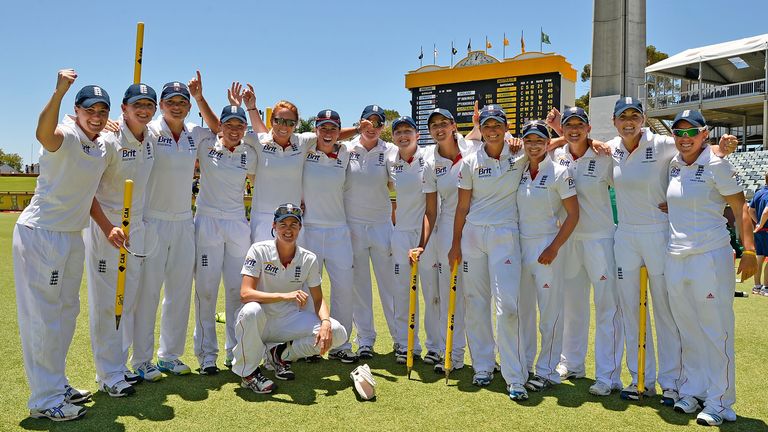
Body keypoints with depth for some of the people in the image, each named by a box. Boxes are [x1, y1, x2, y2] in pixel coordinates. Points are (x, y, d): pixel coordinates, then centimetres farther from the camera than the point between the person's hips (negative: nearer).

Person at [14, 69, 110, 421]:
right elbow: (44, 133, -42)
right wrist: (60, 90, -54)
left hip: (72, 237, 9)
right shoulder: (66, 136, -16)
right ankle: (44, 401, 9)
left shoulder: (103, 147, 8)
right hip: (39, 236, -9)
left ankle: (56, 385, 32)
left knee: (66, 313, 17)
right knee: (42, 318, -2)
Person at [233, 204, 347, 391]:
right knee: (251, 311, -39)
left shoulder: (309, 259, -3)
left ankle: (282, 354, 6)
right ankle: (248, 371, -11)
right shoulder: (259, 251, -13)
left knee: (337, 333, -17)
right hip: (262, 322, -3)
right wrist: (285, 296, -36)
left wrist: (326, 322, -22)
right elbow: (245, 294, -23)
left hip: (290, 321, 3)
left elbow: (318, 299, 0)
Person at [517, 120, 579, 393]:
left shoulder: (559, 172, -6)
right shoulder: (518, 171, 7)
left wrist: (554, 248, -15)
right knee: (523, 308, 11)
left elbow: (573, 215, -8)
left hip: (547, 245, -5)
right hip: (520, 244, 5)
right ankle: (524, 366, 24)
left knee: (550, 310, 0)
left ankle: (547, 371, 13)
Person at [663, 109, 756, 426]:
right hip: (675, 257, 6)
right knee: (688, 332, 13)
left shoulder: (717, 165, -6)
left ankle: (720, 402, 10)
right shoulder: (673, 165, 10)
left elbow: (740, 208, -8)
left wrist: (749, 250, -15)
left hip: (711, 257, -6)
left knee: (716, 331, 0)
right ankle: (692, 391, 25)